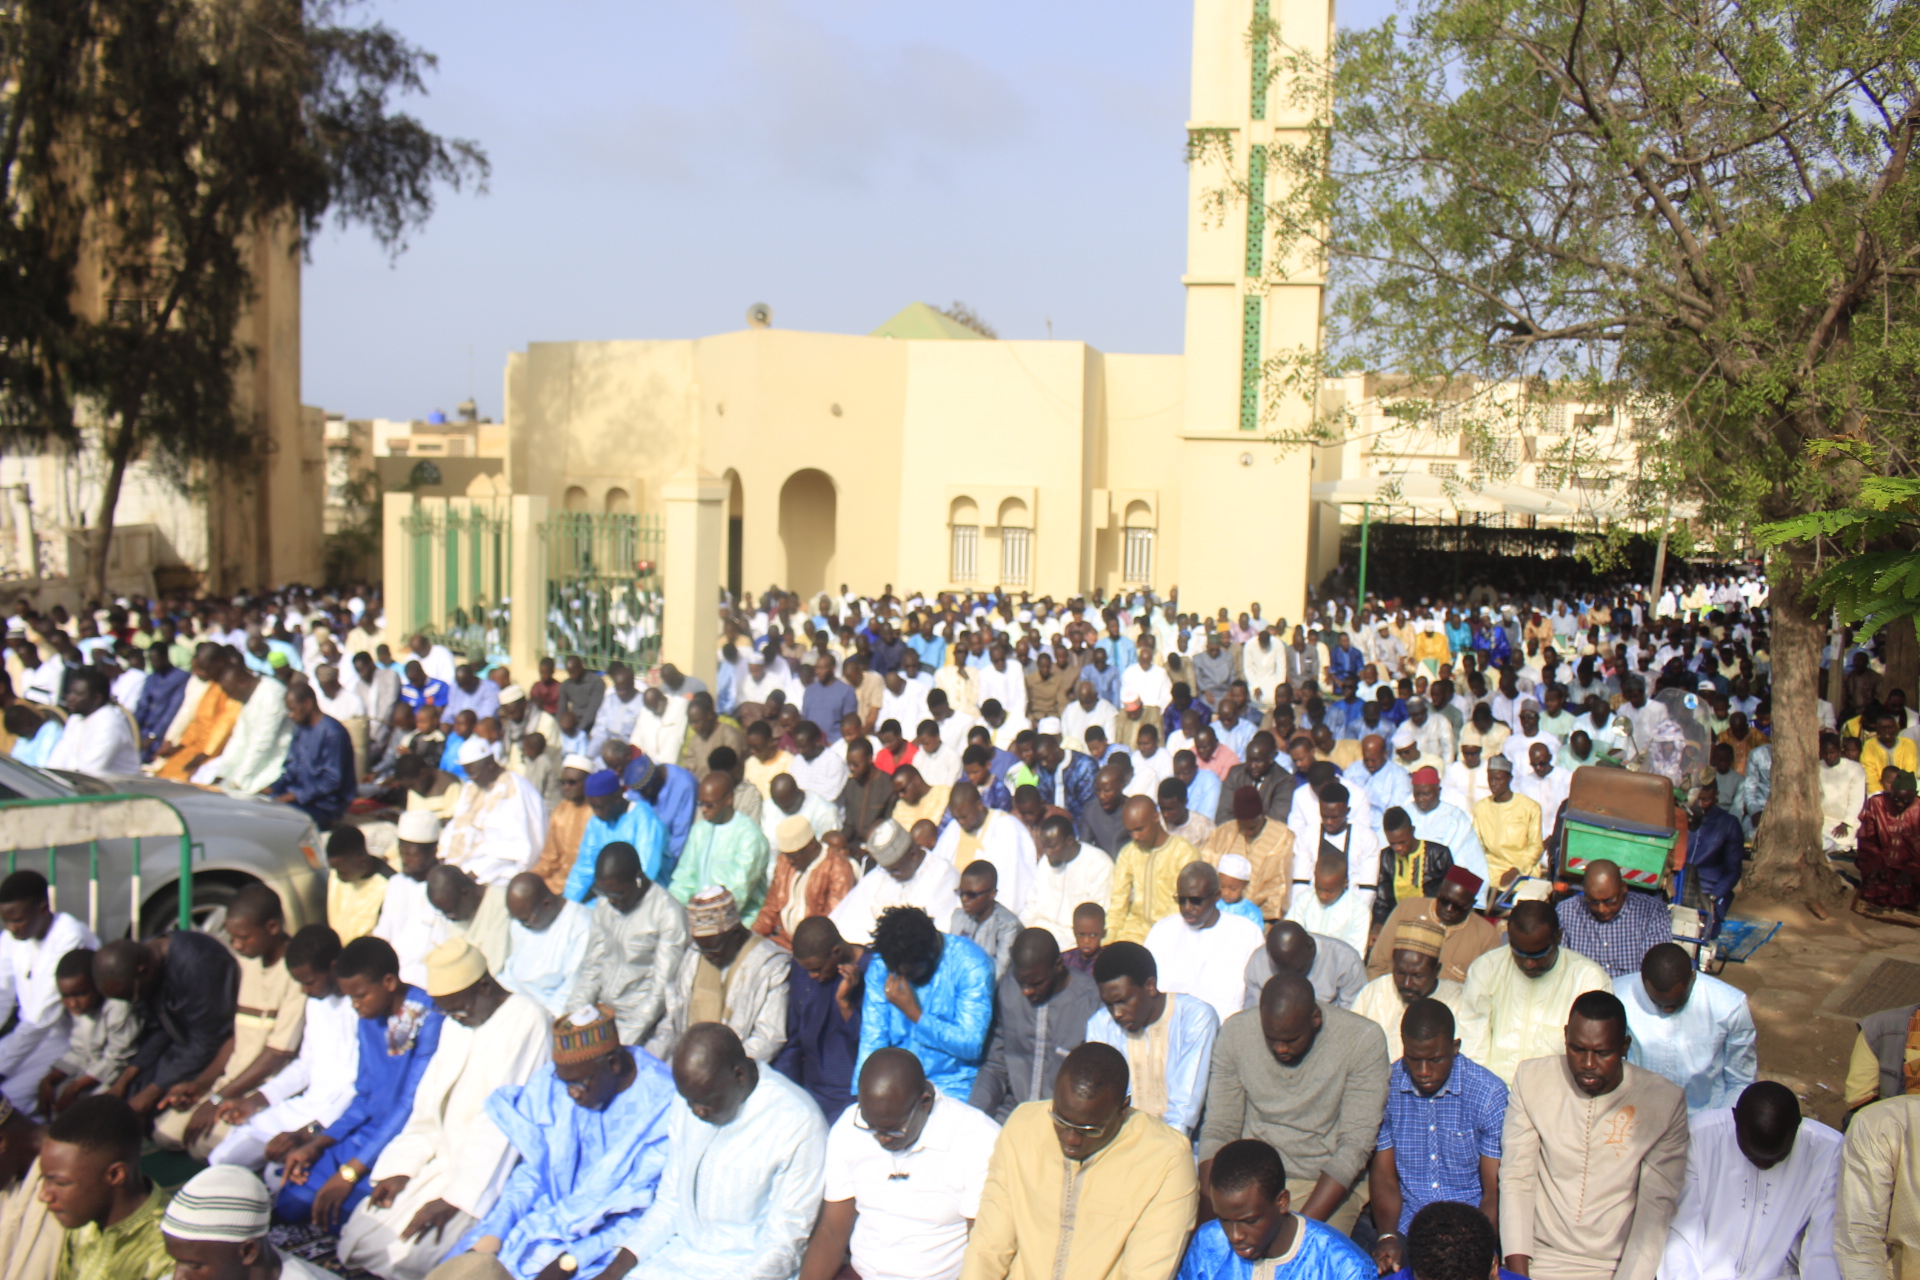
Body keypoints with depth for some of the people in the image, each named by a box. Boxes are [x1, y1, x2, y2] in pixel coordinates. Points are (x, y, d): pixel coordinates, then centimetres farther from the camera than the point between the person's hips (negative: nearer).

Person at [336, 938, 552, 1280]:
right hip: (442, 1161, 8)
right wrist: (399, 1169, 0)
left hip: (489, 1174, -8)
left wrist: (455, 1197, -19)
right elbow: (428, 1107, 13)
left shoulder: (525, 1020, -17)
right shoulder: (455, 1024, 12)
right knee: (355, 1238, -4)